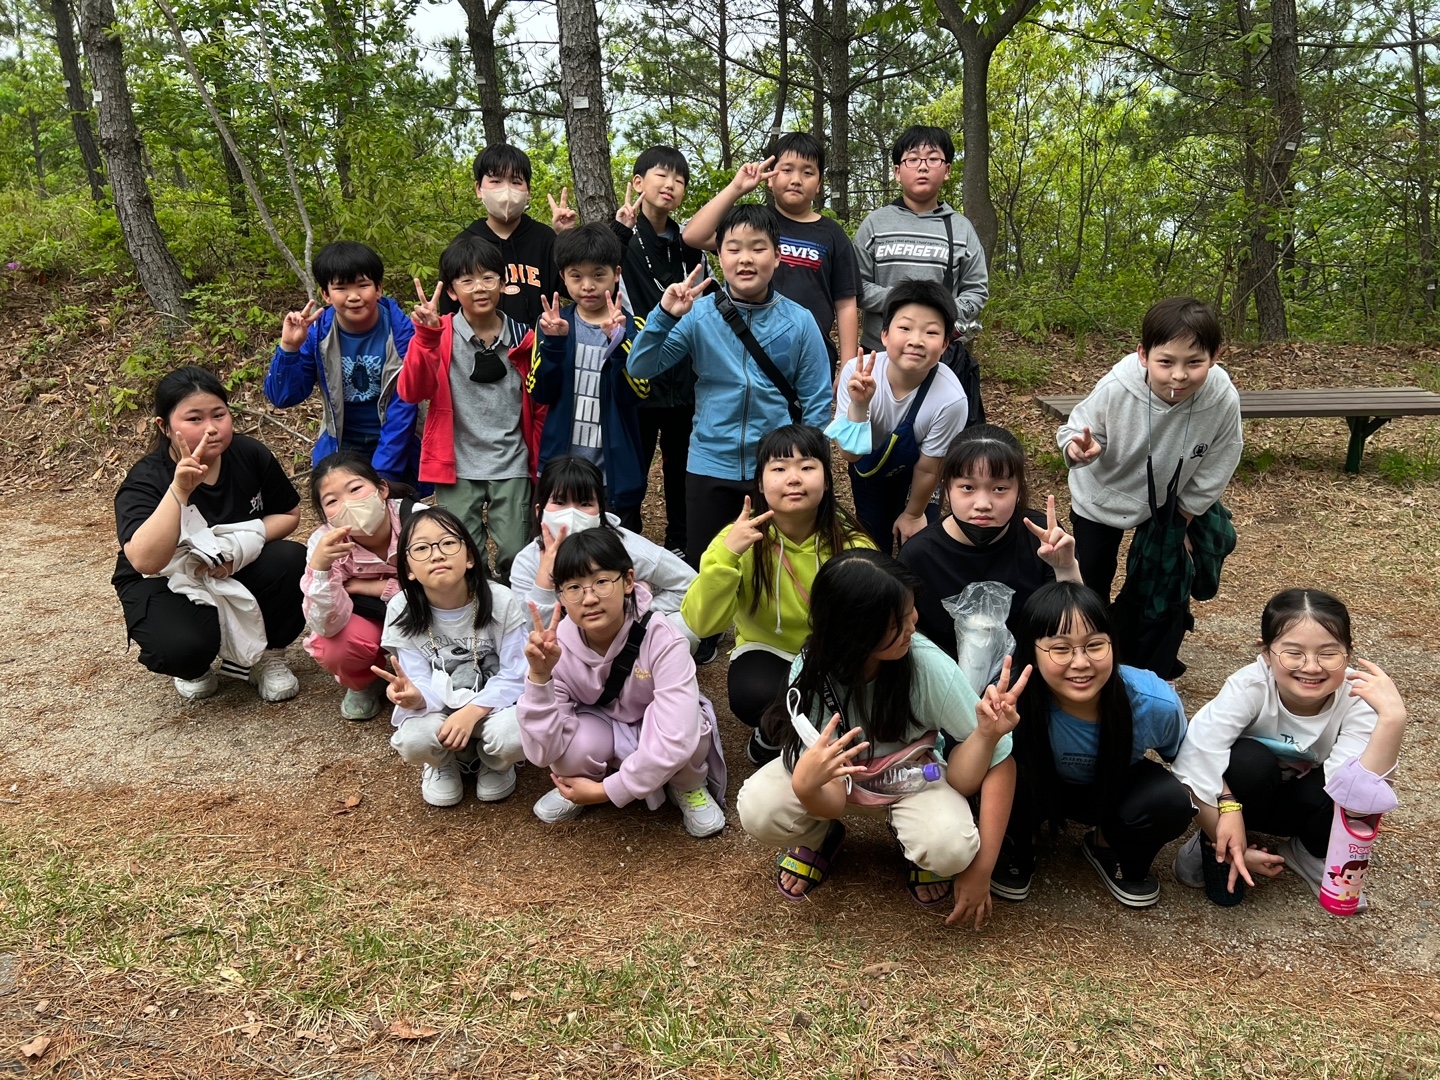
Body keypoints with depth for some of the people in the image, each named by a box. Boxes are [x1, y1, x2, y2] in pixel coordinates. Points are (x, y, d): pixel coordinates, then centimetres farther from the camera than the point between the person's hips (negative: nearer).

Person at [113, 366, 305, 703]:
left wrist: (243, 544, -19)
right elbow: (145, 561, -41)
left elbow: (288, 514, 1)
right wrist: (179, 490, -50)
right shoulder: (145, 480, -24)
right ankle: (194, 668, 7)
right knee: (182, 647, -34)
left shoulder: (250, 454, -13)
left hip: (241, 572, 4)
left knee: (294, 562, -26)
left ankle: (268, 656, 1)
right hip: (166, 583, -3)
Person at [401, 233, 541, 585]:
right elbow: (411, 392, -15)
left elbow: (539, 405, 10)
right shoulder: (440, 335, -2)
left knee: (516, 555, 4)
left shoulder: (523, 339, 1)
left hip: (512, 467, 1)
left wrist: (539, 461, 8)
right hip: (458, 468, -1)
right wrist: (426, 334, -25)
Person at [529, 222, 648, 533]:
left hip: (616, 471, -1)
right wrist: (553, 341, -19)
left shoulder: (631, 326, -1)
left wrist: (617, 340, -26)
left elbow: (637, 394, -14)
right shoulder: (553, 323, 3)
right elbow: (540, 393, -6)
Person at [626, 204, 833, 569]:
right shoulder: (699, 315, -5)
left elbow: (816, 404, -1)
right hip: (711, 467, 1)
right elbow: (640, 368, -8)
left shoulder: (799, 322, -6)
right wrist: (665, 316, -22)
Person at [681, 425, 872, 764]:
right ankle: (771, 736, 4)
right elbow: (701, 625, -25)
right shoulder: (741, 539, -16)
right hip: (767, 652, -1)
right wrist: (726, 554, -37)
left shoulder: (852, 545, -16)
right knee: (754, 696, -33)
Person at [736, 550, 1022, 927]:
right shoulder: (810, 674, -28)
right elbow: (832, 804, -28)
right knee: (758, 811, -28)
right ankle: (820, 837, 7)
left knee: (951, 847, -32)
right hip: (836, 769, 1)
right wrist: (805, 785, -50)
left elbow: (1000, 766, -22)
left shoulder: (930, 667, -31)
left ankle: (918, 846, 5)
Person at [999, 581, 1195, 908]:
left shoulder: (1155, 703, -30)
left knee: (1171, 803, -27)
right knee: (1012, 783, -34)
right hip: (1040, 787, -2)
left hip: (1116, 789, 2)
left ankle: (1109, 848, 6)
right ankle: (1015, 850, 1)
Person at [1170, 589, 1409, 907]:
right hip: (1244, 794, -2)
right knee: (1250, 761, -34)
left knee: (1338, 794, -31)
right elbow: (1195, 765, -34)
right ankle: (1212, 845, -6)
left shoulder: (1357, 696, -26)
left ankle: (1309, 853, 3)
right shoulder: (1249, 688, -32)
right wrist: (1227, 842, -31)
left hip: (1300, 802, 2)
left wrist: (1392, 720, -47)